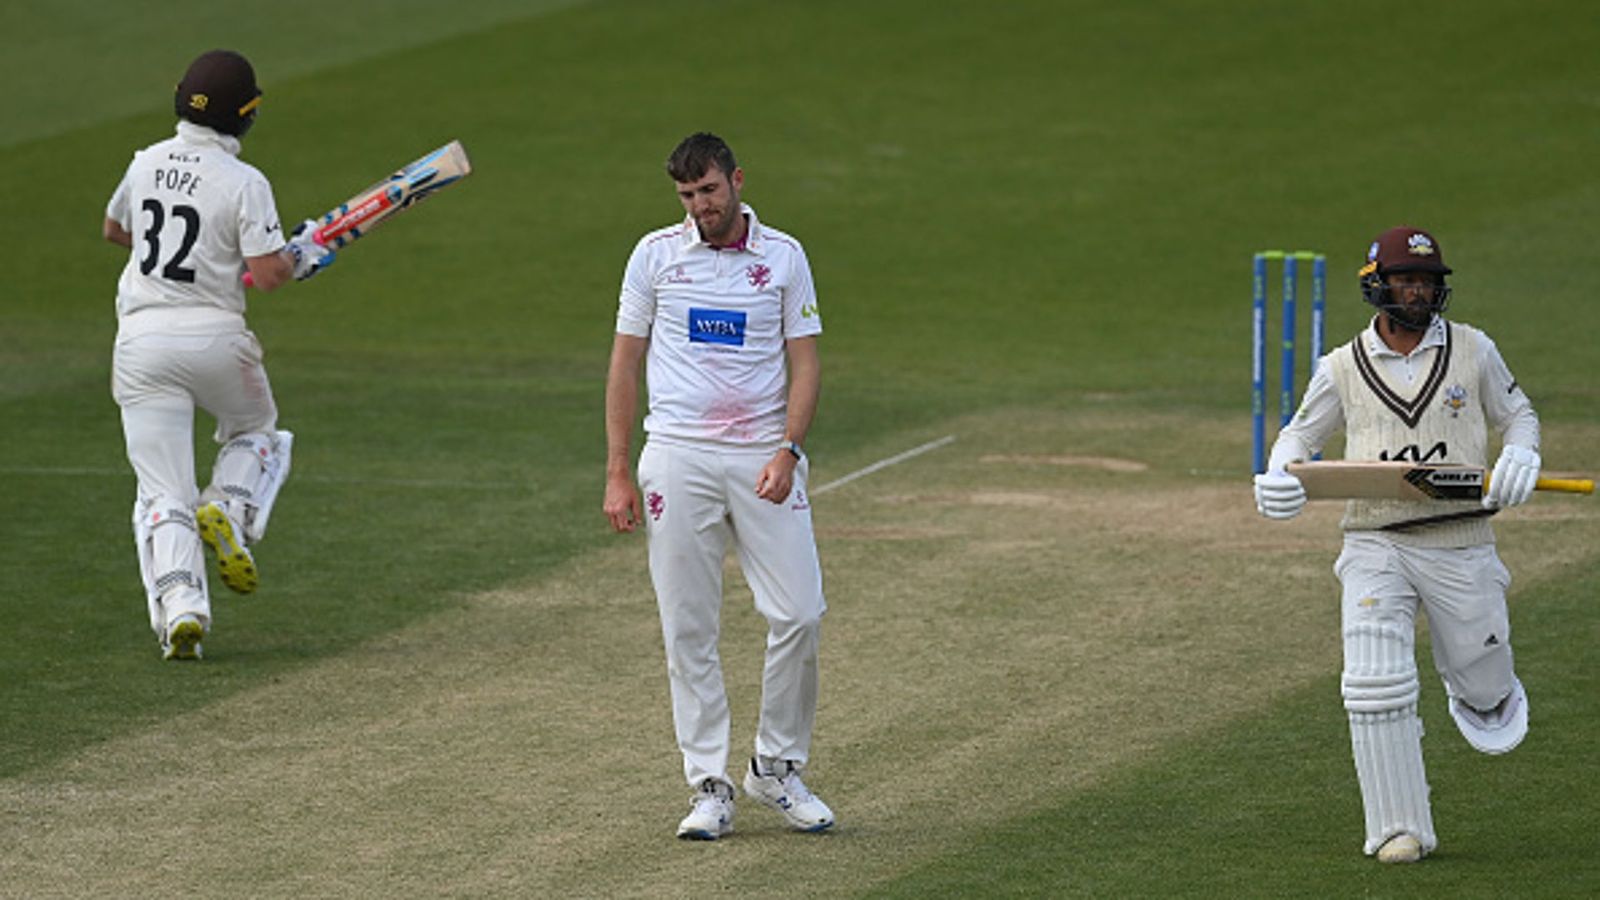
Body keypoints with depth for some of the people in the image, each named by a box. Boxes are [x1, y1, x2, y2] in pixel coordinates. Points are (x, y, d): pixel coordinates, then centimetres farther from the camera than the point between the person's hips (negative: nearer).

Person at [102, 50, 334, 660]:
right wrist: (301, 257, 7)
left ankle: (179, 604, -17)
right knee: (256, 433, 26)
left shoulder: (147, 163, 6)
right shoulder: (244, 183, -9)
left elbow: (114, 229, 24)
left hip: (141, 341, 3)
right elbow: (268, 276, -14)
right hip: (214, 339, -3)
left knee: (162, 495, 2)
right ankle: (230, 511, -3)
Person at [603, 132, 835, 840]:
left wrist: (788, 451, -13)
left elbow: (805, 363, 3)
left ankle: (778, 768, 10)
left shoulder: (783, 256, 5)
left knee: (799, 615, -7)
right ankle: (709, 786, 5)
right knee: (688, 629, -1)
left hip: (763, 457, 0)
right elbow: (625, 364, 7)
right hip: (678, 459, 0)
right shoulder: (655, 255, 5)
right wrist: (617, 476, 1)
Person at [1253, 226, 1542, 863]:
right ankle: (1400, 829, -6)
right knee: (1375, 685, -14)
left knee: (1481, 684, 11)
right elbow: (1302, 433, 15)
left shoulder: (1473, 350, 3)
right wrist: (1280, 478, -7)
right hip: (1375, 546, 0)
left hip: (1461, 545, 1)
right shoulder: (1343, 368, 4)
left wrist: (1520, 457, -8)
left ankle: (1482, 692, 51)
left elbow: (1517, 413, 15)